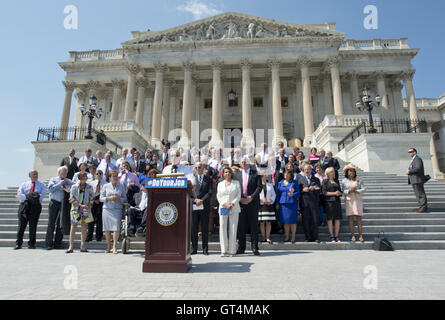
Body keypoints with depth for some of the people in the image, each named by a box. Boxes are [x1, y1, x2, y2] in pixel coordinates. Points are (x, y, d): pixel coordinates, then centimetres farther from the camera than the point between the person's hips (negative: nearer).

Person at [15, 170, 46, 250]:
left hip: (36, 206, -1)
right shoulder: (24, 184, 17)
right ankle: (18, 243, 9)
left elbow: (41, 196, -6)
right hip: (24, 206, 1)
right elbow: (19, 195, 2)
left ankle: (31, 244, 8)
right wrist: (27, 196, -15)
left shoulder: (42, 185, 11)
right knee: (21, 225, 1)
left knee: (33, 225, 0)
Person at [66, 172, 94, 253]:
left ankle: (82, 246, 12)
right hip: (76, 209, -2)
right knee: (73, 227, -3)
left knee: (84, 228, 4)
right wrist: (81, 205, -14)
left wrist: (87, 207, -10)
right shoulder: (74, 187, 1)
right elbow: (72, 199, -3)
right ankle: (71, 246, 5)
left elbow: (91, 199, 5)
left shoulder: (89, 187, 6)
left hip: (86, 210, 2)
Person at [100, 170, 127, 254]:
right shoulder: (106, 186, 9)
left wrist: (119, 199, -9)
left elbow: (125, 198, 10)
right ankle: (108, 246, 20)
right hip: (107, 209, 1)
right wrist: (109, 198, -10)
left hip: (117, 209, -1)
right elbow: (101, 198, 7)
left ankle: (114, 246, 1)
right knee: (107, 228, 4)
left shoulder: (121, 187, 9)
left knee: (116, 228, -10)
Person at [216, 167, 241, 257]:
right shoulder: (220, 184, 14)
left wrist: (232, 204, -11)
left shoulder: (236, 183, 11)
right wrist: (225, 204, -8)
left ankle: (231, 250, 5)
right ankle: (224, 250, 2)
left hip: (234, 208, -1)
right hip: (223, 208, 1)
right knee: (222, 228, -5)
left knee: (233, 229, -3)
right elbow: (218, 196, 8)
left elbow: (238, 195, 3)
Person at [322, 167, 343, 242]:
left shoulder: (336, 181, 19)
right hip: (329, 202, -4)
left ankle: (336, 237, 8)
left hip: (337, 201, 4)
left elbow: (341, 192, 18)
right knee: (330, 219, -3)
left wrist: (339, 193, -5)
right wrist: (334, 193, -12)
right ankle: (332, 237, 3)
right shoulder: (325, 181, 4)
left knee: (337, 219, 0)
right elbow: (324, 192, -5)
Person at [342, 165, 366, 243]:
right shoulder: (344, 181, 7)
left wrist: (356, 191, -14)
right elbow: (343, 191, 1)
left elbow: (363, 189, 1)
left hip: (358, 200, 1)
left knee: (359, 217, -2)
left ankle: (360, 235, 3)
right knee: (350, 218, -2)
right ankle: (352, 235, 3)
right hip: (349, 200, 0)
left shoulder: (359, 180, 8)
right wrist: (349, 191, -17)